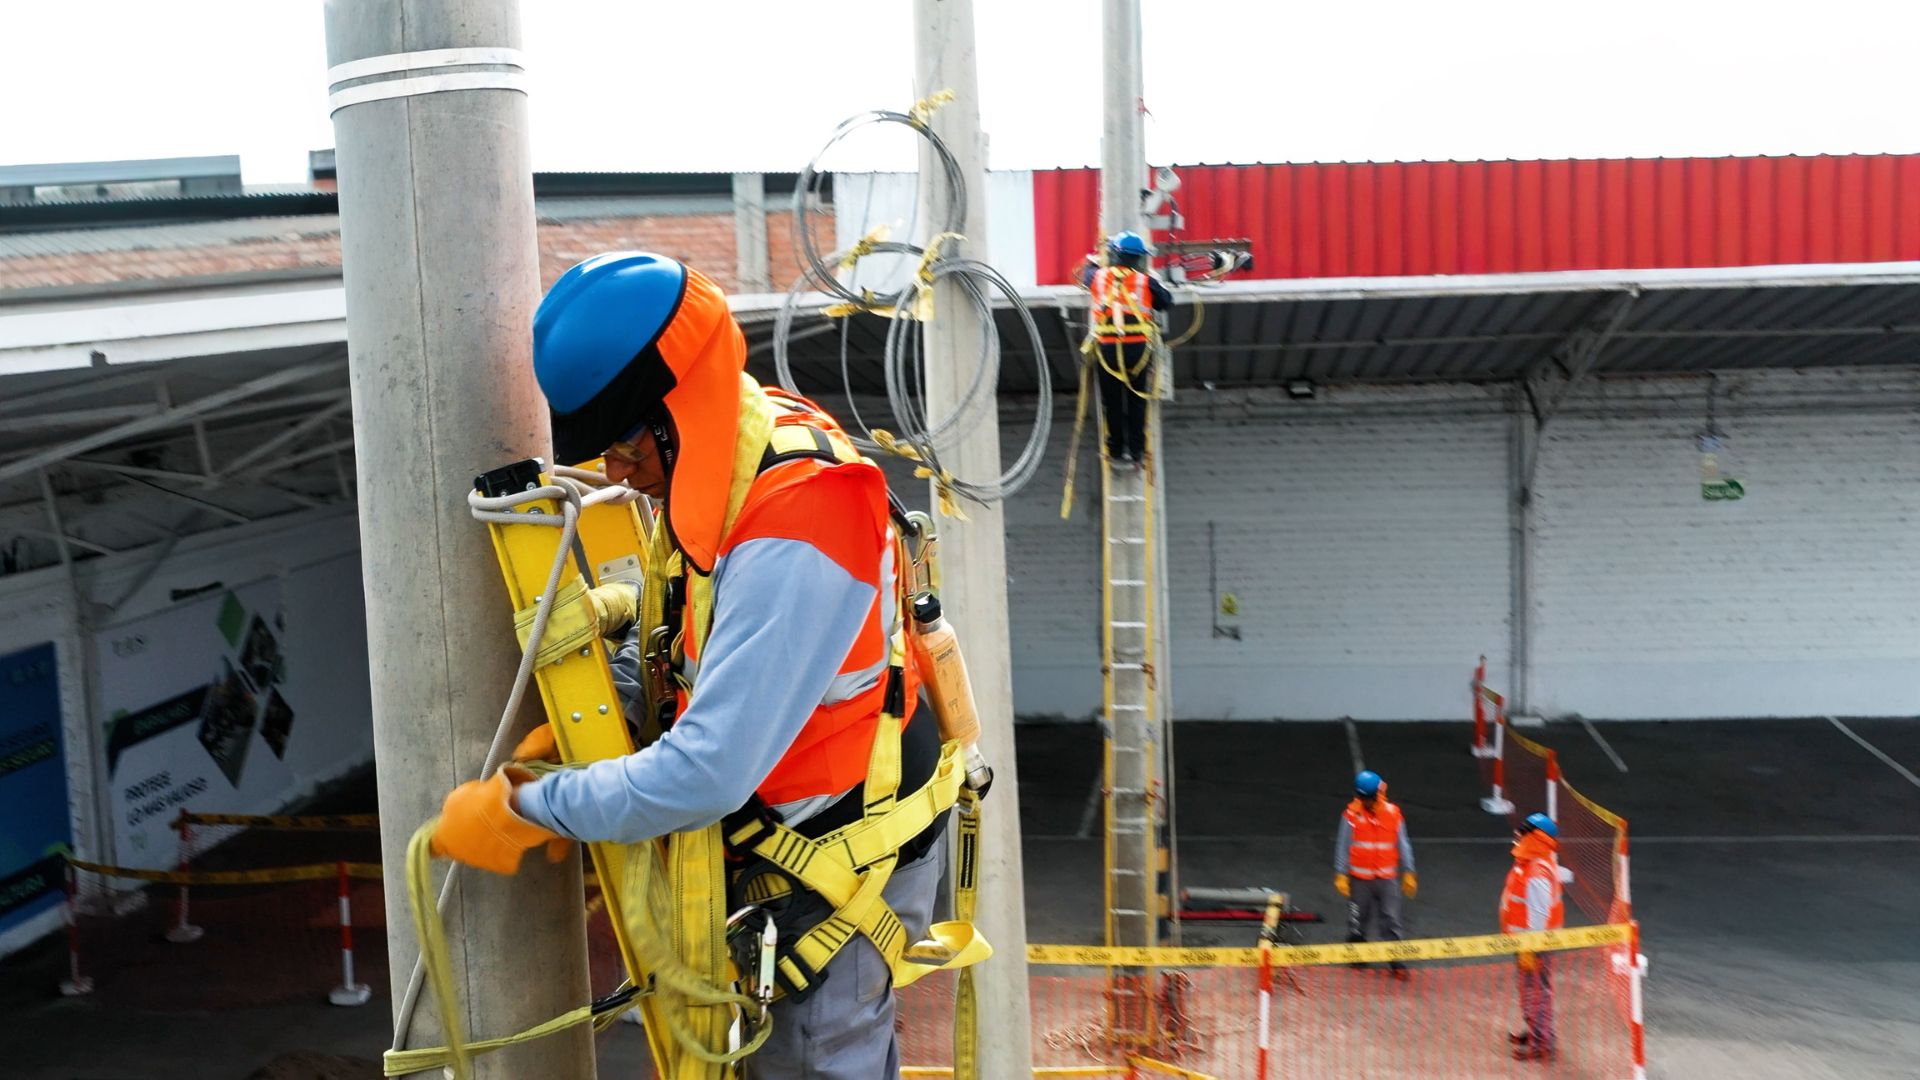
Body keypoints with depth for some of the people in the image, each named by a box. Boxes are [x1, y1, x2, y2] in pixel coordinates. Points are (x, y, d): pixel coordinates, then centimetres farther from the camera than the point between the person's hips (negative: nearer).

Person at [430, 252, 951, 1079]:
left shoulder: (789, 544, -36)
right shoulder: (735, 461, -6)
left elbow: (707, 774, -35)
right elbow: (680, 631, 9)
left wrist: (524, 812, -23)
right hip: (779, 835, 9)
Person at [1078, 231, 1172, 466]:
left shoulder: (1099, 276, 3)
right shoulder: (1146, 281, -2)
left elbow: (1086, 273, 26)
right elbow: (1166, 302, 8)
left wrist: (1094, 259, 47)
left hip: (1107, 347, 1)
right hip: (1138, 347, -1)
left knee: (1112, 401, 11)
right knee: (1137, 401, 9)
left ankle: (1116, 451, 16)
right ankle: (1136, 451, 12)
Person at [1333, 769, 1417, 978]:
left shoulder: (1393, 814, -1)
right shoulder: (1352, 814, -7)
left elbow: (1403, 845, 6)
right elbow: (1343, 846, -3)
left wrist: (1408, 873, 5)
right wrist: (1340, 875, -5)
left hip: (1388, 878, 1)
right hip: (1360, 878, -1)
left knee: (1391, 921, -2)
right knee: (1358, 919, 9)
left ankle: (1397, 963, 1)